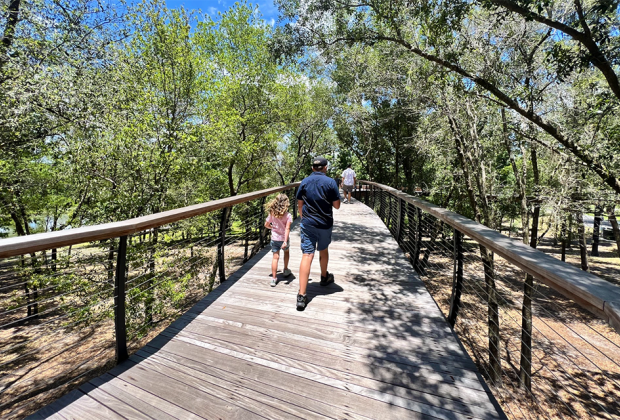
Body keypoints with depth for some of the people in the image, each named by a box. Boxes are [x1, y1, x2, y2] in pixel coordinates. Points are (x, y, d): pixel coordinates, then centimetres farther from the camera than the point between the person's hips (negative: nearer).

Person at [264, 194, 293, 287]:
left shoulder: (272, 213, -5)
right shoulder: (288, 215, -15)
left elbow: (266, 225, 3)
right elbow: (287, 229, -23)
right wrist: (285, 241, -26)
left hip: (274, 238, 1)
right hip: (284, 239, -1)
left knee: (275, 257, 3)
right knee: (286, 252, 25)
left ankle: (274, 278, 2)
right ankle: (285, 270, 42)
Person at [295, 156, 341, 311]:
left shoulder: (304, 182, 2)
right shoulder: (330, 182, -7)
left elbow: (300, 205, 7)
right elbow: (337, 205, -5)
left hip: (307, 224, 1)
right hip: (325, 224, -1)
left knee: (307, 255, -3)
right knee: (323, 250, 22)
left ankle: (301, 295, -7)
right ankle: (324, 278, 45)